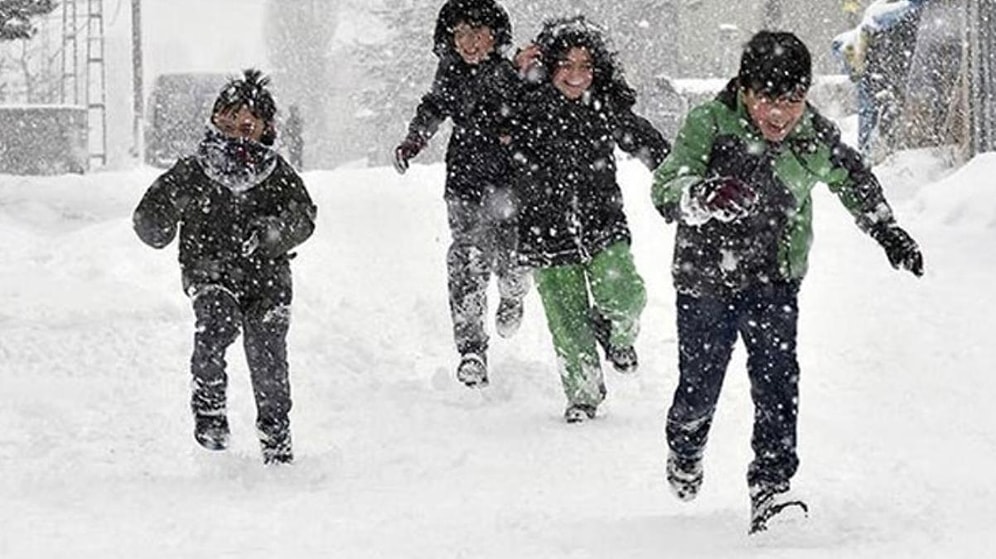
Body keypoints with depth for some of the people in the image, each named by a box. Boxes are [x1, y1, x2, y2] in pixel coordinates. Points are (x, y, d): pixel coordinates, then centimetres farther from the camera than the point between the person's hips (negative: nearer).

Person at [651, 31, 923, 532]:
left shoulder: (814, 134, -11)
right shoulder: (709, 125, -23)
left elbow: (853, 179, 11)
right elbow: (666, 191, -34)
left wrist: (889, 234, 15)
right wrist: (704, 196, -56)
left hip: (775, 282, 2)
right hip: (706, 279, -2)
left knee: (777, 380, -14)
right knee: (699, 387, 12)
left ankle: (771, 484, -12)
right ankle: (685, 447, 44)